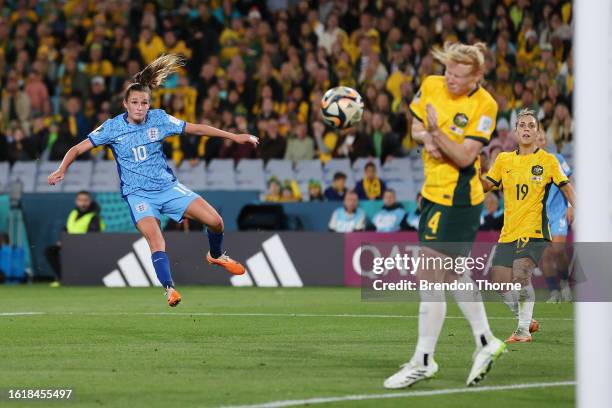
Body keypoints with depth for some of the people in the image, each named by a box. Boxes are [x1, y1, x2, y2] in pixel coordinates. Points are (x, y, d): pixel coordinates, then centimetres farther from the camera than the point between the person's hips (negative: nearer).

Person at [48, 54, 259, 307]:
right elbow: (78, 148, -7)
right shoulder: (113, 127, -9)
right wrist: (62, 170, -24)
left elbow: (195, 128, 5)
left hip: (168, 186, 3)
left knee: (214, 220, -4)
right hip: (137, 193, -3)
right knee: (155, 239, -29)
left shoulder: (158, 119, -3)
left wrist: (233, 137, 5)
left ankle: (217, 256, 26)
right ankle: (169, 289, -23)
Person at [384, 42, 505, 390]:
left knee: (430, 276, -10)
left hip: (457, 199, -8)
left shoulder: (484, 105, -17)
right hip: (434, 192, 8)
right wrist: (426, 138, -8)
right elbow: (416, 127, 14)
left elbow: (465, 157, -21)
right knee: (452, 274, 19)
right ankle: (486, 342, 33)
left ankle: (423, 361, -3)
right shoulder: (431, 86, 1)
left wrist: (437, 132, -35)